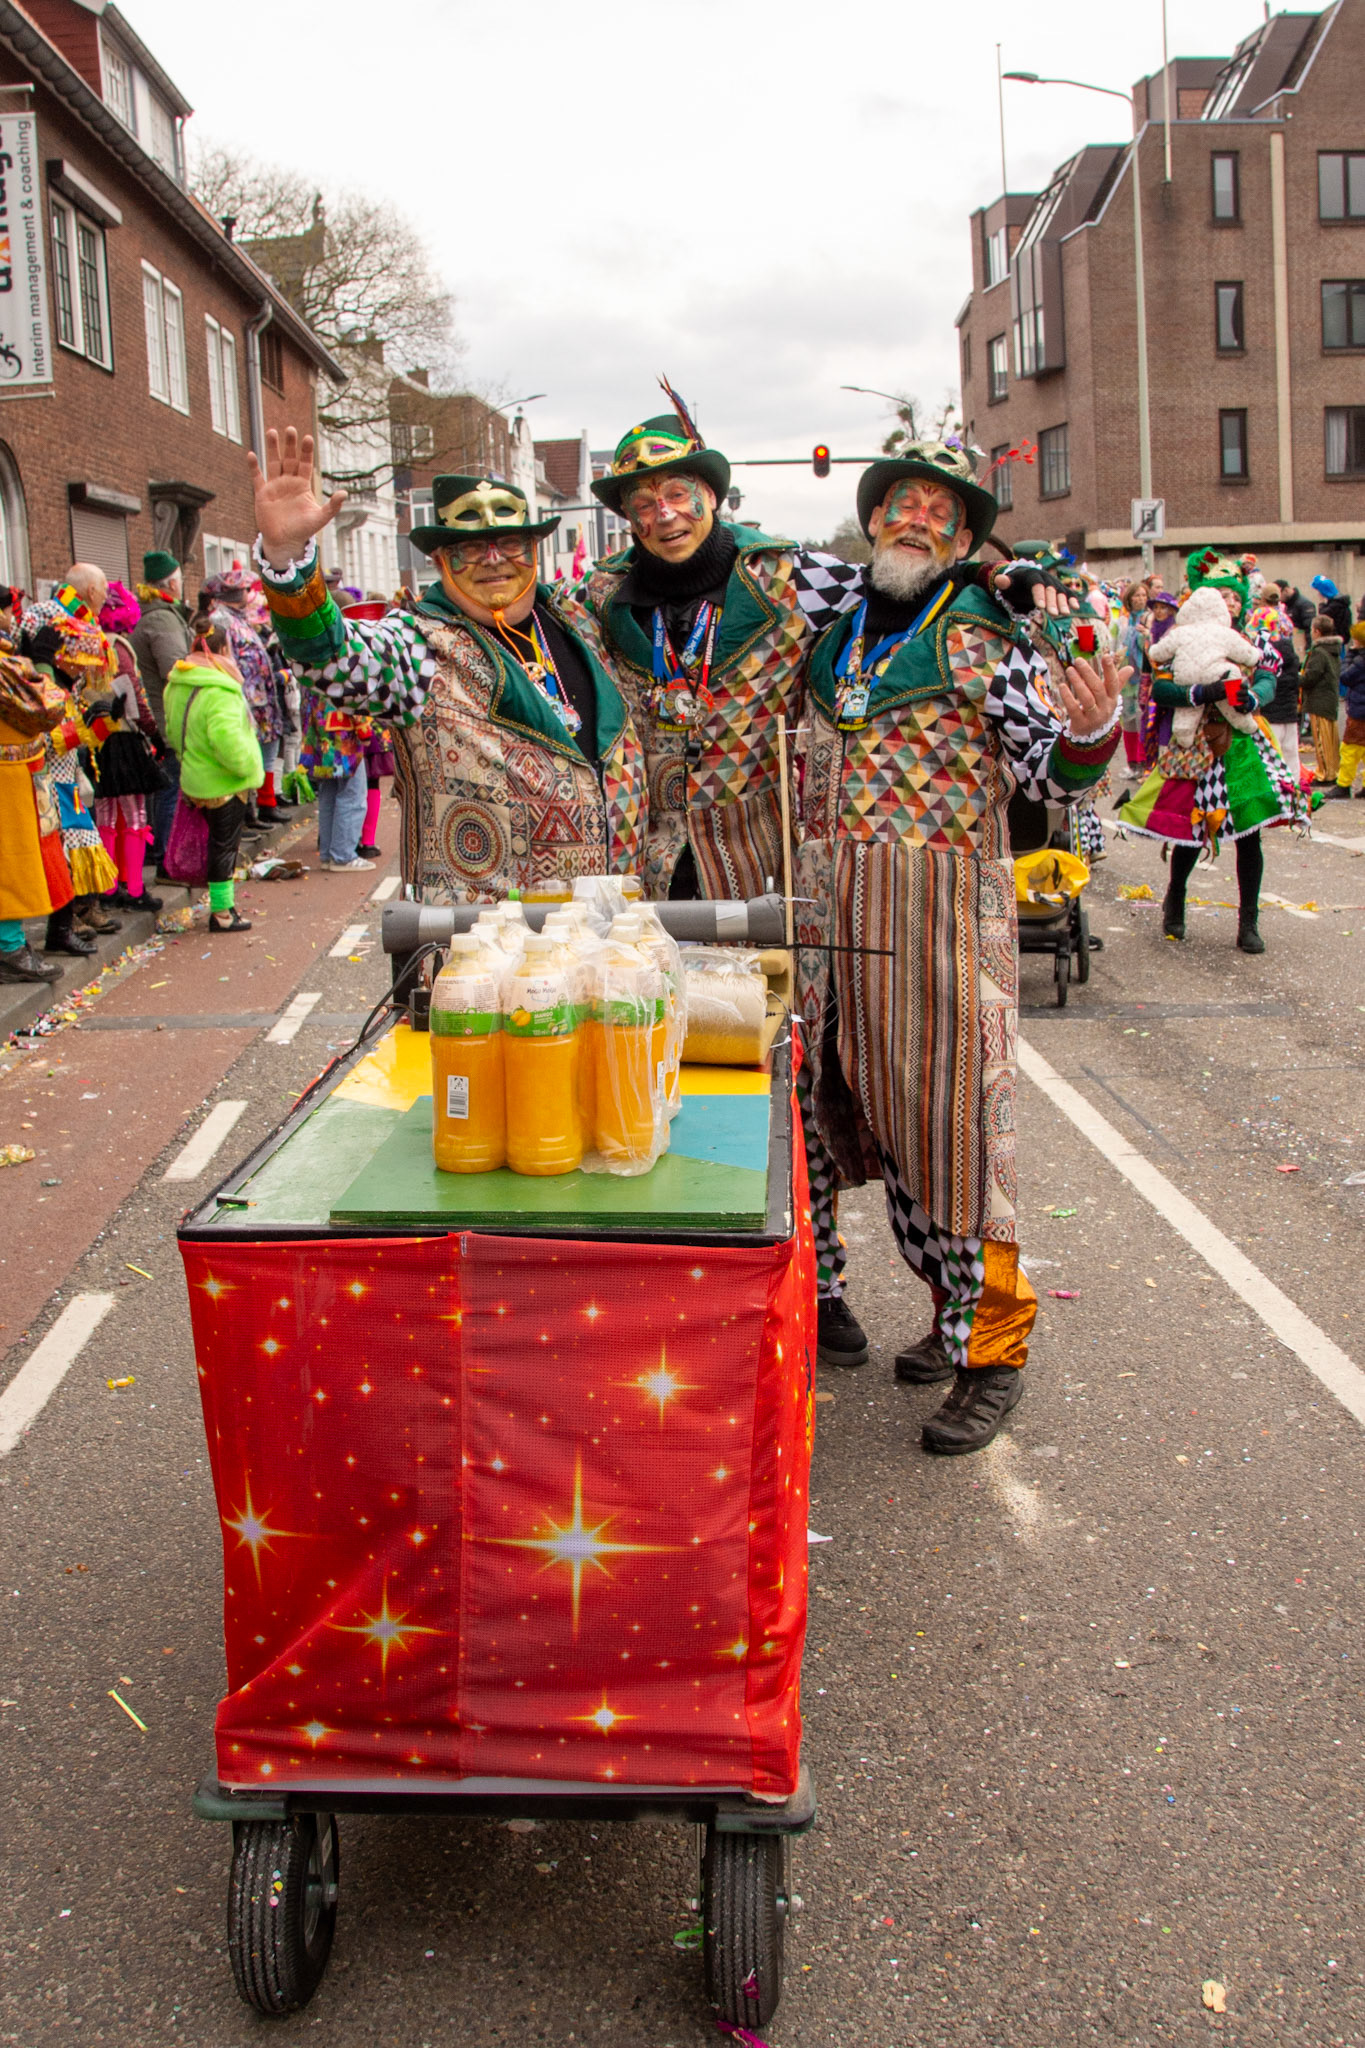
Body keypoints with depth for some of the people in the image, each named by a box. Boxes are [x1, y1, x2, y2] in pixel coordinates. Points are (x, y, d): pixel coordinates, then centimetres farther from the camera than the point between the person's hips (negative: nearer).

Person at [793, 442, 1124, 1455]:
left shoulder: (981, 636, -3)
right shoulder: (836, 631, 13)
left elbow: (1052, 773, -11)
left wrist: (1089, 727, -30)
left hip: (942, 912, -6)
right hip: (832, 914, 6)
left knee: (951, 1118, -4)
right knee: (875, 1117, 11)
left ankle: (990, 1346, 8)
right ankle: (955, 1307, 27)